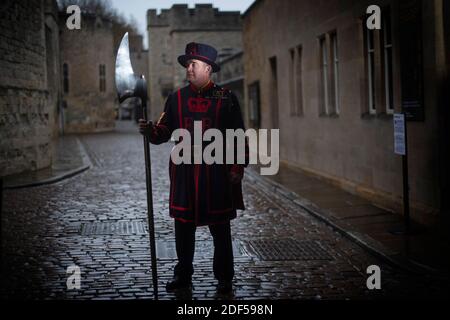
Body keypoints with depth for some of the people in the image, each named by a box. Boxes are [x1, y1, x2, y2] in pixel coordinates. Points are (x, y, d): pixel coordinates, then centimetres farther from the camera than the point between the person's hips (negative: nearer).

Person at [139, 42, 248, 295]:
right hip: (184, 172, 3)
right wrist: (150, 130, -16)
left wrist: (237, 167, -5)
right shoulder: (176, 98, 8)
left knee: (221, 228, 6)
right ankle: (183, 275, 22)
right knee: (183, 226, 9)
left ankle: (224, 277, 18)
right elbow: (165, 131, 6)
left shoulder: (226, 98, 0)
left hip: (217, 172, -3)